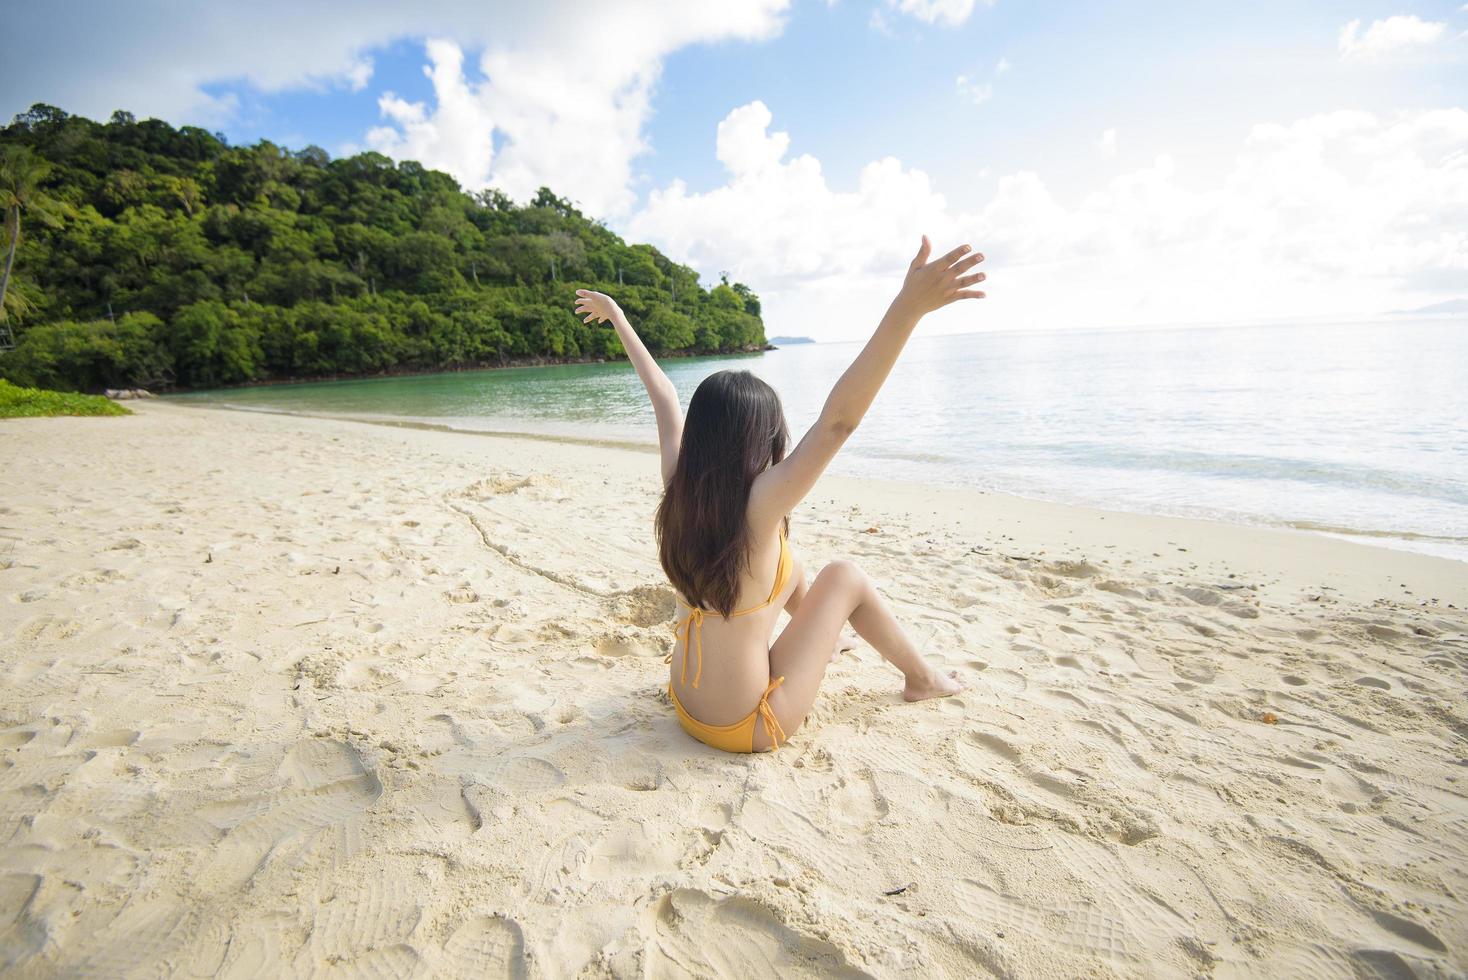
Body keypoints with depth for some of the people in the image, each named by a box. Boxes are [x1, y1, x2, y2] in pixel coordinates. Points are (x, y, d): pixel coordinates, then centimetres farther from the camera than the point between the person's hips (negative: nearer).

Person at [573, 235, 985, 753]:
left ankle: (818, 635, 49)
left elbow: (663, 395, 2)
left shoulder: (678, 488, -11)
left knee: (794, 570, 20)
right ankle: (922, 678, 27)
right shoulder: (757, 509, -28)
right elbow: (838, 419, -40)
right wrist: (907, 309, -46)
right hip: (748, 728, -6)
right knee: (846, 575, 6)